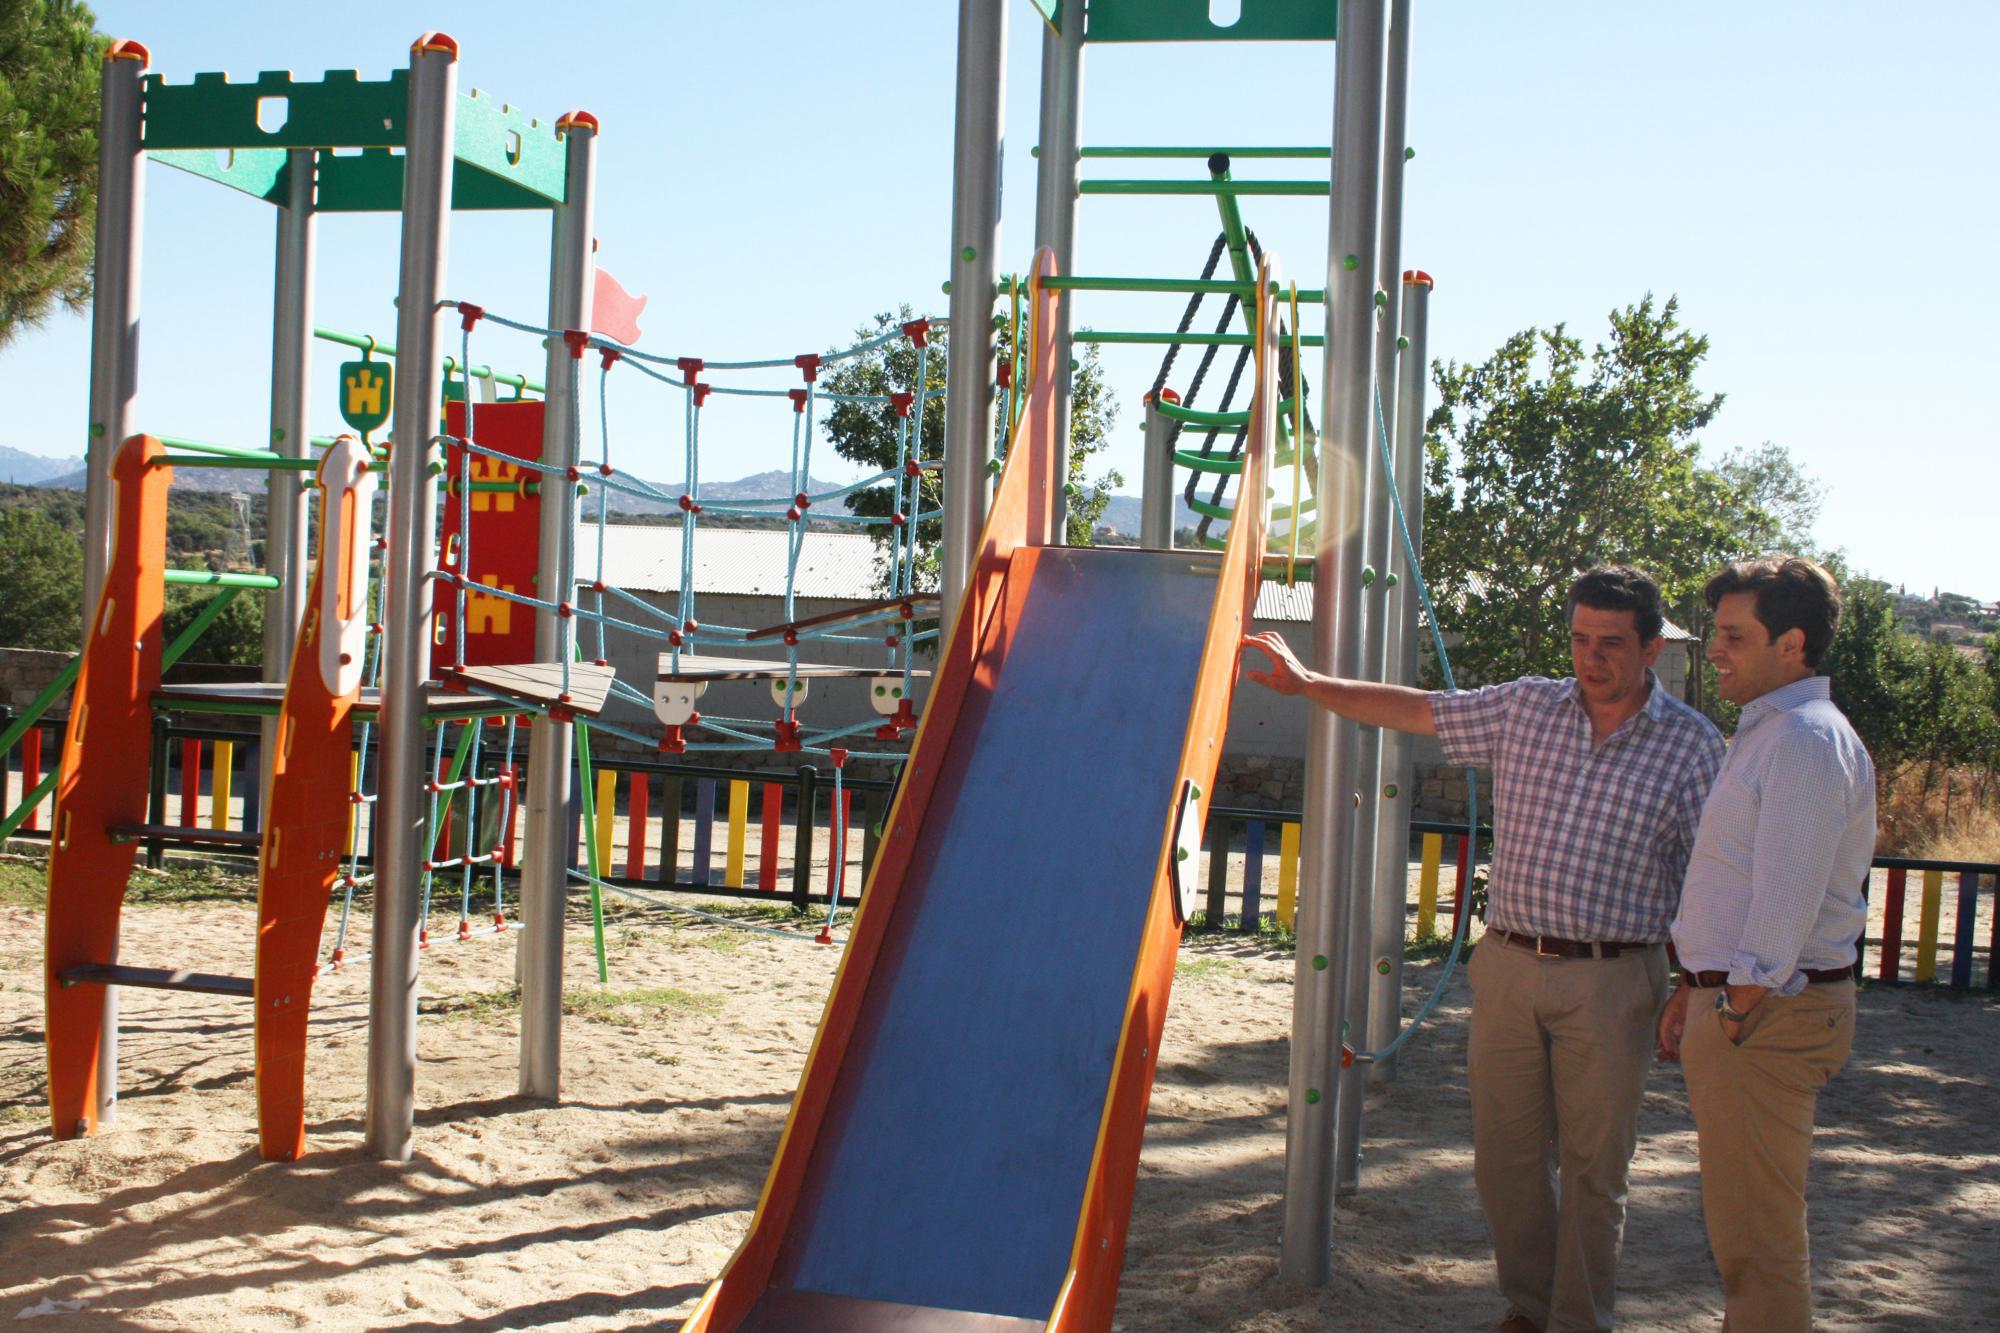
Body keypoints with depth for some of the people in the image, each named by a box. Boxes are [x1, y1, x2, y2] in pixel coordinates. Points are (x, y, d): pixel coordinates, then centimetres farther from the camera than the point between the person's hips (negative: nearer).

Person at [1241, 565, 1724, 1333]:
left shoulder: (1693, 746, -2)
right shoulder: (1525, 708, 6)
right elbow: (1416, 711, 13)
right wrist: (1307, 683, 11)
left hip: (1610, 981, -3)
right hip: (1508, 966, 3)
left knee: (1594, 1166, 4)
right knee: (1506, 1154, 9)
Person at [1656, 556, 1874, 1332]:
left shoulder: (1807, 742, -17)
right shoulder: (1768, 732, 17)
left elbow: (1785, 901, -22)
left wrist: (1735, 1016, -16)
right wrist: (1691, 994, 19)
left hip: (1767, 1014, -11)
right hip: (1737, 1000, 11)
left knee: (1755, 1237, -4)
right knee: (1740, 1225, 19)